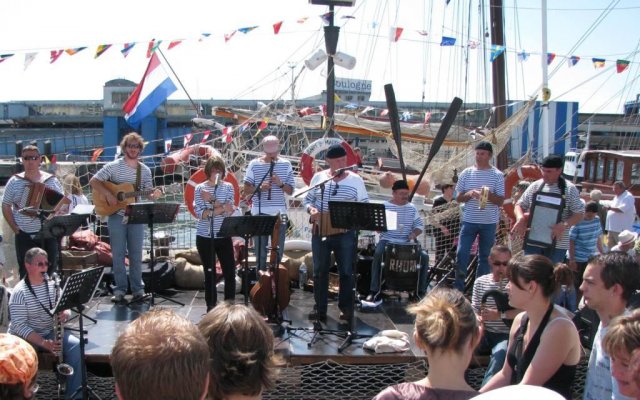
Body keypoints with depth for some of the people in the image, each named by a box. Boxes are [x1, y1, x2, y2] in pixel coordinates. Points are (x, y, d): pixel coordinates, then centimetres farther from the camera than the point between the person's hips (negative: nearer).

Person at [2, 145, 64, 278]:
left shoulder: (52, 181, 1)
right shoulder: (14, 181, 0)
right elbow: (6, 206, 5)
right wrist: (15, 228, -3)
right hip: (24, 236, 0)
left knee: (50, 270, 7)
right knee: (26, 272, 5)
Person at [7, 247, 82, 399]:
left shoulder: (52, 284, 1)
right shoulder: (19, 292, -16)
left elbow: (67, 306, 7)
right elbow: (19, 326, -21)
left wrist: (65, 313, -19)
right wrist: (44, 343, -31)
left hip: (50, 331, 4)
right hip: (24, 337, -4)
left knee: (76, 345, -20)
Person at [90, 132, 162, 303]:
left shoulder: (145, 170, 6)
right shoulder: (113, 166, -3)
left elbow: (147, 195, 6)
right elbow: (93, 181, -7)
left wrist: (154, 195, -16)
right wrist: (108, 194, -19)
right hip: (116, 216, -2)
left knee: (136, 254, 7)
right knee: (118, 254, 3)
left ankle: (138, 288, 15)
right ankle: (120, 289, 13)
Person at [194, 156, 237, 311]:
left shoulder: (228, 187, 4)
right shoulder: (200, 188, -2)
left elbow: (229, 211, -9)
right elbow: (200, 214, -12)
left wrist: (211, 200, -17)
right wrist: (221, 207, -18)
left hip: (224, 236, 2)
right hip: (205, 237, -2)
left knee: (230, 271, 0)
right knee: (210, 273, 5)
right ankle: (211, 307, 16)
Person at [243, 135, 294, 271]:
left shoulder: (286, 164, 4)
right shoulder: (254, 164, 0)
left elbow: (290, 191, 6)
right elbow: (246, 190, 2)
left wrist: (280, 184, -14)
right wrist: (259, 188, -18)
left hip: (279, 213, 1)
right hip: (259, 213, -1)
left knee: (278, 252, 7)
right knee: (260, 252, 5)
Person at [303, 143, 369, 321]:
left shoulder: (355, 180, 3)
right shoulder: (318, 177, 7)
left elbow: (365, 205, 4)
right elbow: (307, 200, 13)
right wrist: (311, 209, -8)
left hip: (345, 232, -1)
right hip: (321, 231, 2)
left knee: (346, 272, 3)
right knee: (320, 272, 7)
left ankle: (346, 308, 17)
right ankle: (320, 309, 17)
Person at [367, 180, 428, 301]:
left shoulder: (412, 208, 12)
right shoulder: (384, 206, 2)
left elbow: (420, 224, 13)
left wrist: (414, 233, -9)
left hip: (407, 243, 3)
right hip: (387, 241, -3)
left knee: (424, 257, -18)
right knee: (378, 254, -33)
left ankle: (421, 291, -3)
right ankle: (374, 291, -25)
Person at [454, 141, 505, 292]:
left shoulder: (497, 175, -1)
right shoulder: (466, 173, 4)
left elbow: (500, 201, -2)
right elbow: (458, 198, 6)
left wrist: (488, 195, -22)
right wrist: (469, 194, -15)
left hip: (489, 222, -1)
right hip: (469, 221, 1)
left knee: (485, 257, 9)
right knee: (461, 254, -5)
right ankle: (458, 290, 4)